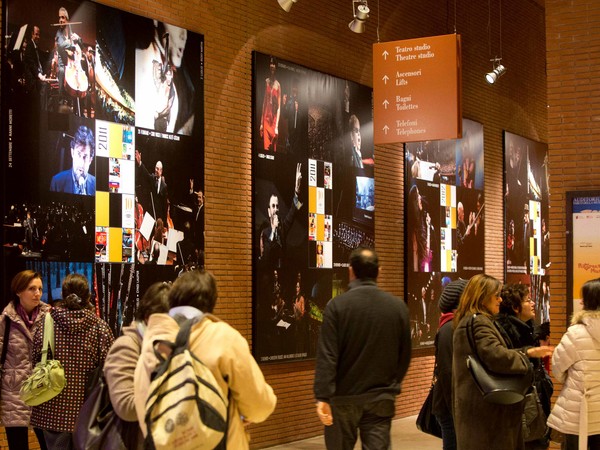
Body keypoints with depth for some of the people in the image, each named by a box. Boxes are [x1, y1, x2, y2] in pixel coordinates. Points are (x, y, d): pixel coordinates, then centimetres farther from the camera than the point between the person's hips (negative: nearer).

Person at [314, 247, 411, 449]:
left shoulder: (337, 305, -9)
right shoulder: (398, 306, 1)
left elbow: (327, 356, -15)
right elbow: (404, 356, 9)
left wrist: (323, 397, -15)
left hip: (344, 397, -2)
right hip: (381, 399, 2)